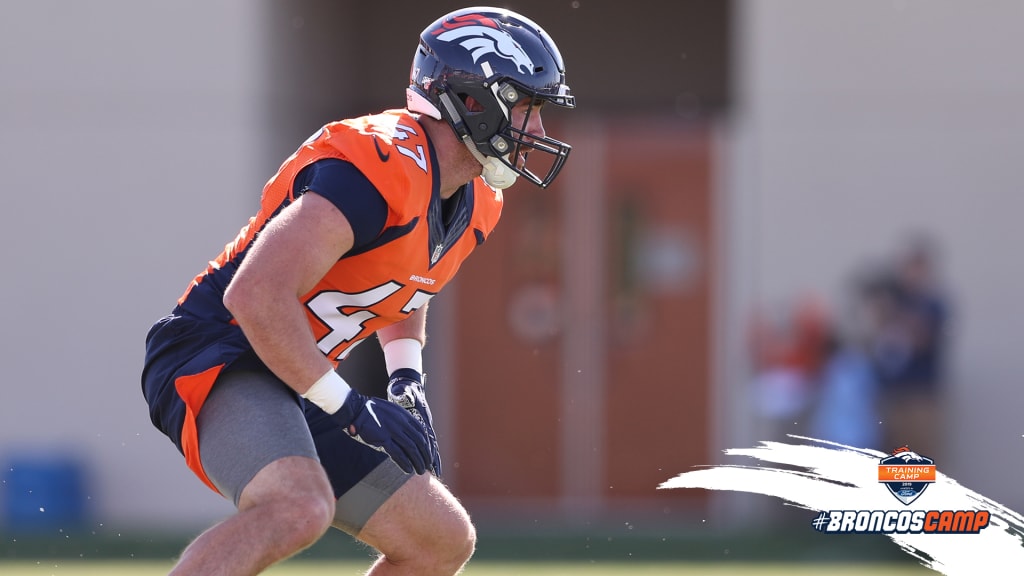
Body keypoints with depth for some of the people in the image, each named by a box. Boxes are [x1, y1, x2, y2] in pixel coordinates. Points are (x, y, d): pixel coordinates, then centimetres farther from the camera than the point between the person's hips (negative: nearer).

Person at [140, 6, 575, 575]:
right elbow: (257, 297, -30)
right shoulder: (382, 164, -22)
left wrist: (407, 380, 10)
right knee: (300, 507, -37)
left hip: (295, 389, 10)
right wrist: (349, 406, -25)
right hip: (215, 358, -10)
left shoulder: (476, 204, 10)